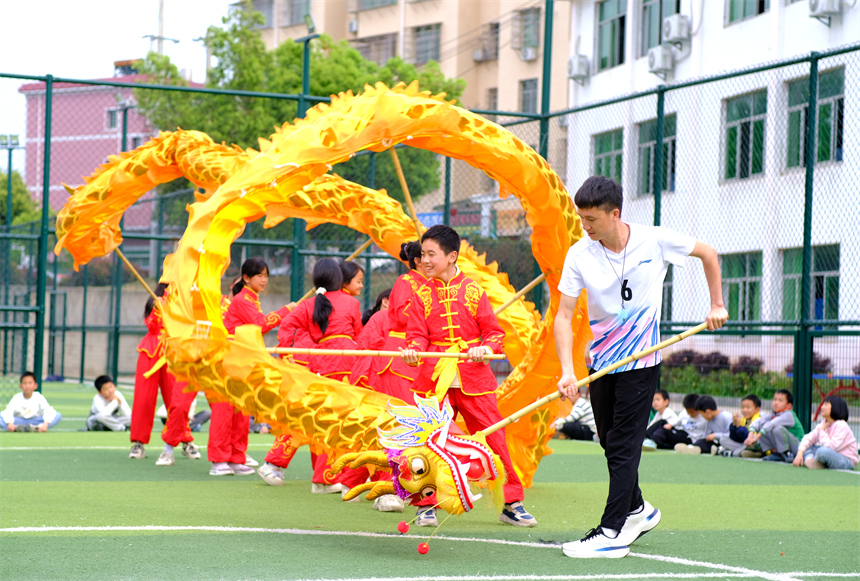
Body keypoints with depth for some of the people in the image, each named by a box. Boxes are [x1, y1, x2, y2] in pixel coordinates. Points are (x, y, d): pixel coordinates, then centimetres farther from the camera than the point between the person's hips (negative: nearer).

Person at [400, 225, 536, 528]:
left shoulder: (473, 290, 3)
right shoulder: (422, 294, 6)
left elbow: (494, 332, 5)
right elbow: (418, 335, 2)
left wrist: (485, 349, -14)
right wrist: (413, 350, -19)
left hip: (473, 376, -1)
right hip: (433, 378, 1)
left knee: (493, 437, -1)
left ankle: (511, 503, 8)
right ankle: (426, 504, 13)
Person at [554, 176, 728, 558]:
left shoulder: (655, 241, -11)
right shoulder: (580, 254, -8)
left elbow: (707, 253, 7)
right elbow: (564, 317, -10)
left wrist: (716, 305, 6)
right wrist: (568, 371, -21)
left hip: (642, 361, -4)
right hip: (601, 361, 4)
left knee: (624, 446, -9)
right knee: (611, 442, 13)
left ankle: (612, 533, -10)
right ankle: (637, 510, 35)